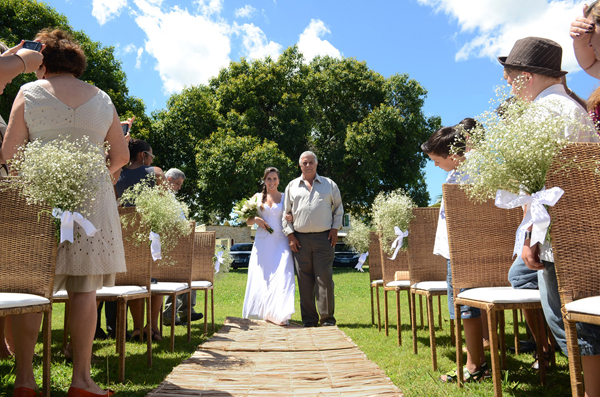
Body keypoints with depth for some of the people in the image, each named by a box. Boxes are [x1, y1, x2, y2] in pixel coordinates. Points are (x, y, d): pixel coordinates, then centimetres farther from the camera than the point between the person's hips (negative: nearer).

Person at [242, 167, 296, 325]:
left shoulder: (285, 197, 10)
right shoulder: (258, 197, 13)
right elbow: (248, 220, 16)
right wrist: (256, 220, -5)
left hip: (280, 242, -1)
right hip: (262, 243, 2)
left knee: (281, 275, -13)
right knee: (260, 277, 1)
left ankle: (280, 314, -13)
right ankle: (260, 313, 13)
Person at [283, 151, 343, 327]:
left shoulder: (329, 184, 12)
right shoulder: (292, 186, 13)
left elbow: (338, 208, 15)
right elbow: (286, 212, 13)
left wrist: (335, 229, 3)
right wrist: (290, 235, 4)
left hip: (324, 237, -1)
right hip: (300, 239, 1)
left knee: (325, 278, -4)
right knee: (304, 280, 4)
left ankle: (327, 317, 6)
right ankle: (309, 319, 13)